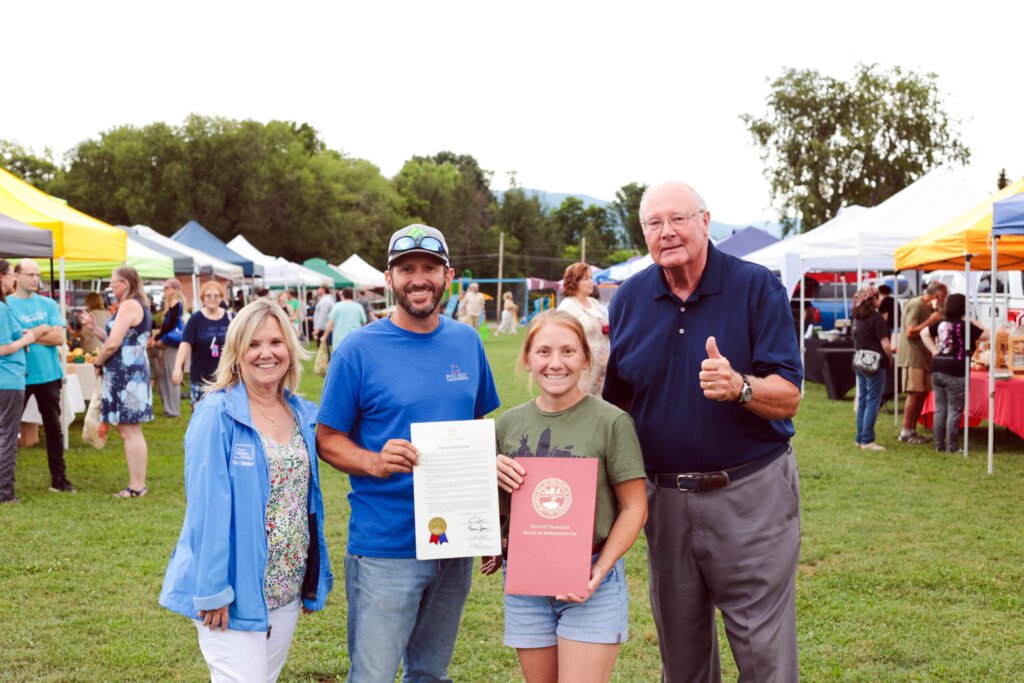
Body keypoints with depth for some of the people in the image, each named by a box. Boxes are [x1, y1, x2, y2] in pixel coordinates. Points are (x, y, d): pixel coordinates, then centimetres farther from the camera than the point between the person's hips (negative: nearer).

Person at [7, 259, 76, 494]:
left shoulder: (48, 304, 6)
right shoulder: (7, 304, -3)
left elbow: (59, 338, -3)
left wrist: (27, 334, -9)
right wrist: (42, 330, -9)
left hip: (49, 375, 3)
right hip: (19, 376, -3)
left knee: (54, 428, 10)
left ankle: (59, 478, 20)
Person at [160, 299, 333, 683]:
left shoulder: (303, 415, 6)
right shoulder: (217, 415, -13)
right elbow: (207, 506, -16)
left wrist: (315, 580, 11)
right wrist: (212, 589, -19)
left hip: (287, 589, 6)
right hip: (236, 590, -6)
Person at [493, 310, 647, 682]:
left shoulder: (611, 422, -7)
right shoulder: (510, 423, 4)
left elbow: (634, 507, -5)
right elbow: (499, 505, 13)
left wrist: (600, 571, -16)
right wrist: (492, 473, -9)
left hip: (591, 583, -4)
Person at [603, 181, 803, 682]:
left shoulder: (756, 287, -7)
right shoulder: (629, 298, 5)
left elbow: (788, 397, -10)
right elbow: (615, 398, 13)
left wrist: (739, 387, -30)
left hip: (750, 494, -4)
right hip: (664, 497, 4)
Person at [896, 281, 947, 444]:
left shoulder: (928, 307, 17)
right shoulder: (916, 305, -13)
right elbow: (910, 332, -20)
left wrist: (937, 319, 6)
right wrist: (930, 321, -19)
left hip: (923, 357, 10)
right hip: (913, 356, -10)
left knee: (923, 393, 9)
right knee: (914, 394, -9)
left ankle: (912, 430, 16)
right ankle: (906, 432, -4)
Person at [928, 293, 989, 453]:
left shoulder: (941, 323, 9)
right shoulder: (964, 326, -10)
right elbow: (986, 335, -7)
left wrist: (933, 350, 14)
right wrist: (974, 322, 3)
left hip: (937, 369, 7)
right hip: (955, 373, -6)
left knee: (940, 408, 12)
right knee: (954, 410, 0)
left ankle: (939, 445, 15)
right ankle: (952, 447, 2)